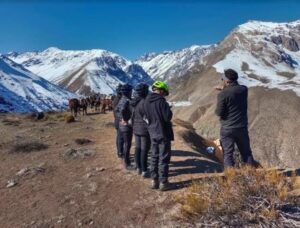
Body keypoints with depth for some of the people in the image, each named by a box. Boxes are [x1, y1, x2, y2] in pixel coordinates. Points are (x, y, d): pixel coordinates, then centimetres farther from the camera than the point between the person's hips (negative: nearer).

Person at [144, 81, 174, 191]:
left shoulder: (146, 101, 4)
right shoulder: (161, 101, -19)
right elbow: (168, 117, -18)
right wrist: (169, 111, -1)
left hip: (153, 133, 7)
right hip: (163, 133, -7)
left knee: (154, 157, 15)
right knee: (164, 158, 3)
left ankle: (154, 180, 22)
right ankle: (163, 182, 11)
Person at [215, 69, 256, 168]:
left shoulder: (223, 94, -18)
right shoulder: (244, 89, -1)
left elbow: (219, 113, -13)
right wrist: (225, 89, 16)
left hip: (227, 129, -4)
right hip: (242, 127, 5)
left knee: (228, 154, 6)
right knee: (246, 152, 17)